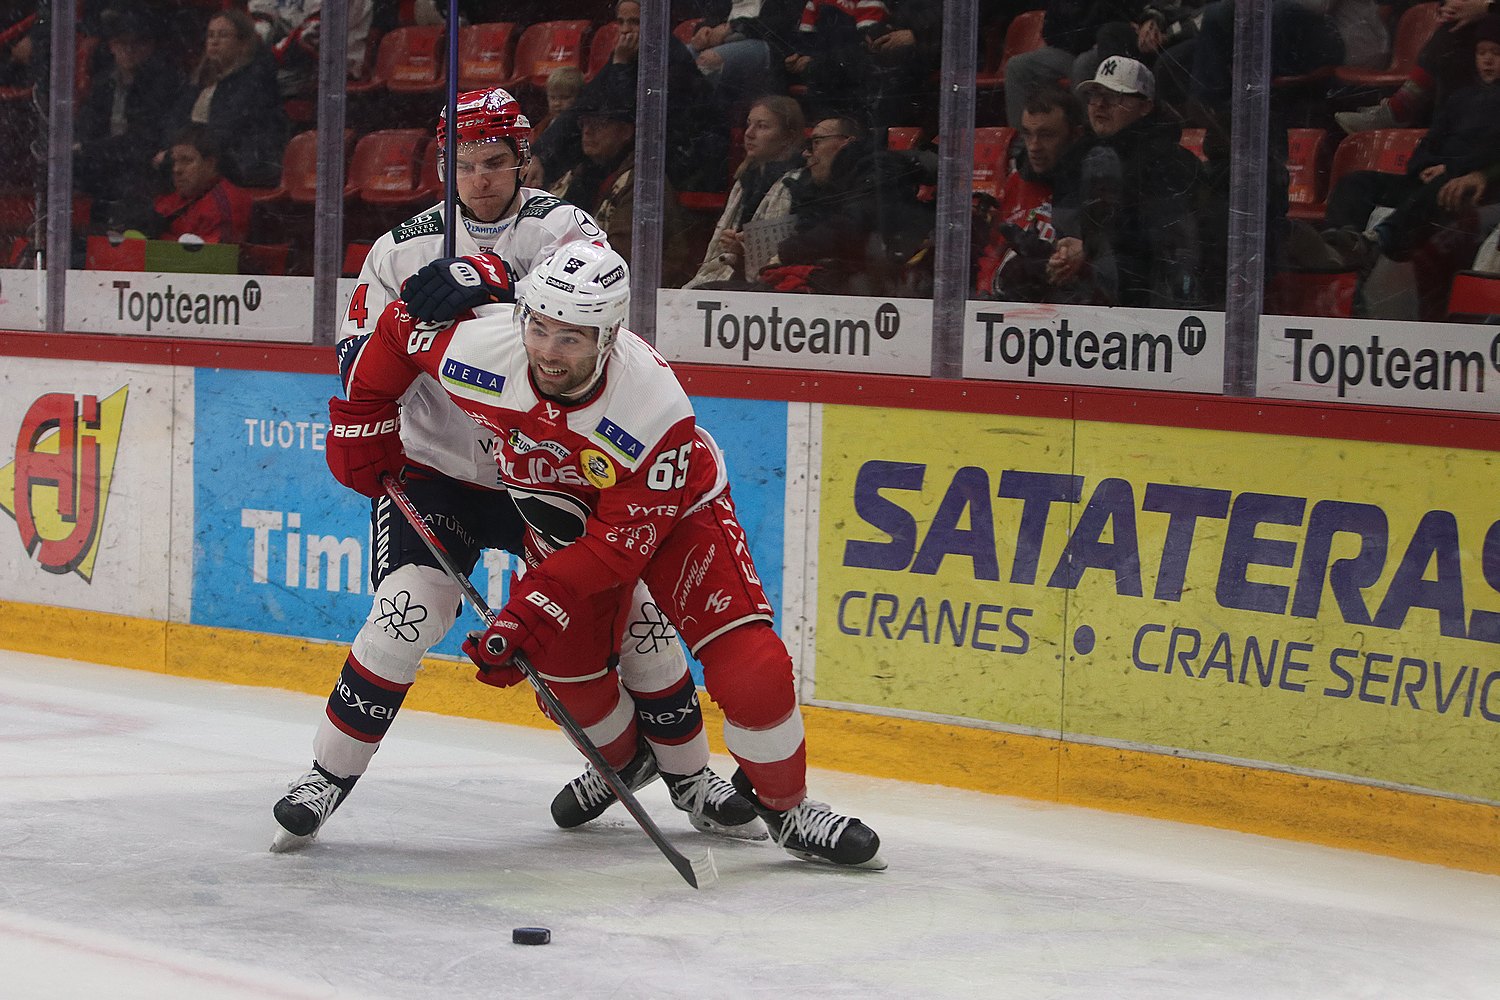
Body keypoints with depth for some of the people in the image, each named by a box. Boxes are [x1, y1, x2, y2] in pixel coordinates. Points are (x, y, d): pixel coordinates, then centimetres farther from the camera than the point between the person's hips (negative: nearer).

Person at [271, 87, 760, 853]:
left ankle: (686, 771, 16)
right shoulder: (403, 249, -2)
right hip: (437, 468, -1)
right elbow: (361, 362, 4)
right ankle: (327, 777, -6)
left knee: (628, 608, -2)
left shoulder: (559, 228, -6)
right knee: (408, 613, -19)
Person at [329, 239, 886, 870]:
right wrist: (361, 429, -3)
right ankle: (619, 762, 37)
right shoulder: (479, 346, -32)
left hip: (673, 505, -4)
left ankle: (783, 804, 6)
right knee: (566, 663, 3)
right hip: (560, 510, 4)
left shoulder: (657, 409, -40)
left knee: (751, 669, -17)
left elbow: (620, 540, -32)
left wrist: (529, 612, -34)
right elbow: (398, 327, -10)